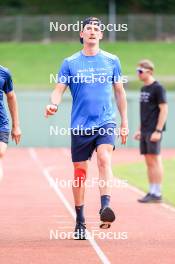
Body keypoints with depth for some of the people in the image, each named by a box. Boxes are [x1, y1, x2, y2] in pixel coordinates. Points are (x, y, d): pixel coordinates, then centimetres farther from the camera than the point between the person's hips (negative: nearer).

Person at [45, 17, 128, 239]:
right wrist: (53, 104, -22)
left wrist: (124, 122, 13)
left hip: (106, 123, 0)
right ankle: (80, 221, 15)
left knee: (104, 158, -26)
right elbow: (59, 89, 0)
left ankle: (105, 206, -35)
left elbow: (119, 92, 15)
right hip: (80, 125, 0)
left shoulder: (112, 61, 8)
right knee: (80, 172, 4)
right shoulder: (70, 63, 5)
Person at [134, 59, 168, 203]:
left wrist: (158, 131, -19)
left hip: (153, 131, -9)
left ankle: (157, 194, -6)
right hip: (145, 131, 9)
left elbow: (164, 109, -14)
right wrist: (140, 130, 20)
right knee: (149, 162, 9)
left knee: (155, 160, -8)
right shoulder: (143, 89, 16)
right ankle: (152, 192, 13)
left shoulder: (158, 88, -10)